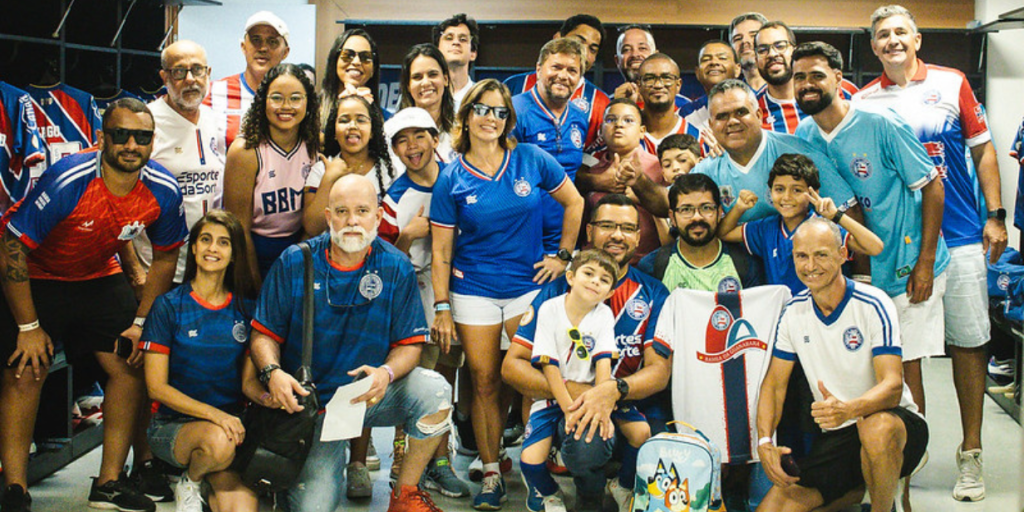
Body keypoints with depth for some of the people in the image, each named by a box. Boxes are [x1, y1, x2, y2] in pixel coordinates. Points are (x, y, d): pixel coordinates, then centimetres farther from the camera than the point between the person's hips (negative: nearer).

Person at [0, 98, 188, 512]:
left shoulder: (163, 190, -17)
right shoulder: (67, 181, -31)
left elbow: (165, 258, 1)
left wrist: (141, 322, -3)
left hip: (99, 275, 5)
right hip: (33, 275, -4)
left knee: (130, 366, -4)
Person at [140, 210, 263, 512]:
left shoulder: (246, 309, 6)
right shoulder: (169, 306, -3)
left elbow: (248, 381, 7)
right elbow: (156, 387, -8)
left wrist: (267, 397, -18)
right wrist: (215, 414, -21)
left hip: (230, 423, 2)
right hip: (173, 425, -2)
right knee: (218, 442, -36)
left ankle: (212, 484, 12)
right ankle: (189, 484, -2)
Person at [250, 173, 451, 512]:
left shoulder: (396, 268, -4)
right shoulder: (294, 263, -5)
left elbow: (409, 344, -4)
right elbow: (264, 334, -2)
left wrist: (386, 373, -25)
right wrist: (273, 372, -22)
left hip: (373, 395, 1)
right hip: (311, 399, -1)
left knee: (434, 391, -28)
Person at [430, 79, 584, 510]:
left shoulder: (531, 159, -2)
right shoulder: (452, 178, -3)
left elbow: (574, 203, 10)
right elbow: (441, 249, -1)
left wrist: (563, 255, 5)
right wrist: (442, 308, -5)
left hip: (528, 285, 0)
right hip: (474, 290, 0)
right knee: (485, 383, 3)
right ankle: (491, 474, 15)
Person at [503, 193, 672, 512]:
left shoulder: (653, 294, 6)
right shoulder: (558, 291, 3)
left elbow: (660, 370, -3)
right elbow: (512, 366, -2)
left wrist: (614, 389, -25)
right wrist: (572, 390, -19)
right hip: (574, 407, -2)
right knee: (586, 443, -35)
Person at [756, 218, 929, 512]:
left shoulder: (873, 305, -13)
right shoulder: (794, 312, 2)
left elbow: (892, 386, -22)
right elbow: (774, 383, 7)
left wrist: (849, 409, -43)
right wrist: (765, 442, -11)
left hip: (895, 422, -4)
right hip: (836, 438, 5)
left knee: (877, 427, -41)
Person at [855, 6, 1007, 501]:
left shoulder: (952, 83, 4)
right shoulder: (864, 101, 5)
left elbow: (982, 149, 8)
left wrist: (995, 215, 1)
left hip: (959, 235, 0)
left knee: (967, 342, 2)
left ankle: (970, 453, 13)